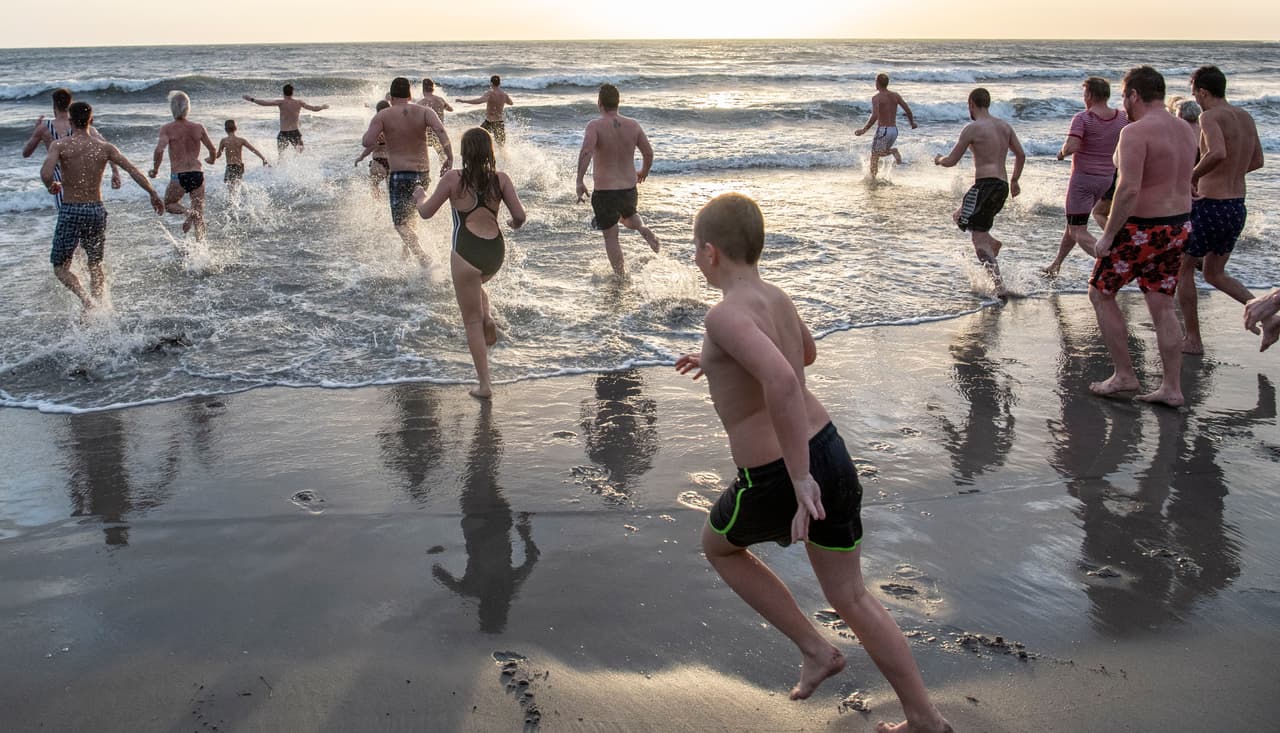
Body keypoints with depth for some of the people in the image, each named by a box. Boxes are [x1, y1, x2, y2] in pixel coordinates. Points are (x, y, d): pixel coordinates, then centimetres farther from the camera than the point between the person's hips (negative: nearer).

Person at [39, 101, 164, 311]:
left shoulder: (60, 144, -6)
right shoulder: (104, 147, 3)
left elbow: (45, 172, -20)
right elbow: (133, 170, -2)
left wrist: (51, 186, 1)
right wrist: (153, 194, 6)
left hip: (71, 211, -3)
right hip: (96, 210, 3)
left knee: (60, 267, 6)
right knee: (95, 265, 20)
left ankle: (85, 298, -18)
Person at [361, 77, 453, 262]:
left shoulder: (383, 115, -4)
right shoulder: (423, 112, 3)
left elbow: (367, 142, -13)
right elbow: (441, 131, -14)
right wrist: (449, 157, -14)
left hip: (400, 175, -4)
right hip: (423, 174, 4)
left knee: (400, 223, -2)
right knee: (409, 216, 28)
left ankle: (421, 256, -23)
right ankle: (407, 250, 32)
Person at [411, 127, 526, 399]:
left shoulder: (453, 179, -6)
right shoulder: (501, 179, 1)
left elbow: (426, 212, 2)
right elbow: (520, 216, -2)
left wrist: (419, 196, 24)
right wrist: (514, 223, 22)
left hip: (467, 253, -4)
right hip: (496, 251, 4)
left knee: (472, 322, 7)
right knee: (475, 283, 39)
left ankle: (484, 384, 7)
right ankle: (488, 319, 11)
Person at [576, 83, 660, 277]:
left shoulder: (595, 126, -14)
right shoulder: (633, 125, -1)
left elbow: (586, 152, -29)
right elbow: (649, 153, 6)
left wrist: (579, 181, -24)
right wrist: (643, 172, 25)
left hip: (604, 192, -4)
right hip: (629, 189, 4)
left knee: (610, 237, 12)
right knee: (627, 217, 34)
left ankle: (621, 276, 14)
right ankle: (643, 229, 4)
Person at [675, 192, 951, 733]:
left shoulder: (726, 314, -18)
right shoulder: (776, 297, 8)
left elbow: (782, 381, -36)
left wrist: (799, 480, -31)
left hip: (774, 481, -7)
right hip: (830, 453, 7)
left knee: (718, 546, 25)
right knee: (851, 598, 19)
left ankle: (815, 650, 22)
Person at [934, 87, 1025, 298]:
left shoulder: (972, 128, -6)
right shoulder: (1004, 126, 15)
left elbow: (951, 161, -4)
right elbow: (1021, 155, 19)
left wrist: (938, 160, 18)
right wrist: (1014, 180, 31)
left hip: (985, 184, -8)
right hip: (1002, 186, 8)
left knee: (979, 239, -9)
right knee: (959, 216, 26)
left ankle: (1000, 286, -20)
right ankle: (992, 243, 7)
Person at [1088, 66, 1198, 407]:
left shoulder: (1135, 132, -18)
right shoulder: (1185, 130, 9)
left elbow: (1129, 190, -25)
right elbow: (1180, 181, 16)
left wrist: (1107, 235, -19)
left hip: (1141, 230, -8)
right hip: (1179, 226, 8)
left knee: (1101, 293, 10)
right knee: (1162, 307, 12)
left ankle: (1124, 375, 11)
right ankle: (1172, 388, 14)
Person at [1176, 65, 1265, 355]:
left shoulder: (1210, 116, -16)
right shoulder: (1246, 118, 10)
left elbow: (1218, 153, -35)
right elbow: (1256, 162, 21)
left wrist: (1192, 176, -19)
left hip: (1210, 207, -8)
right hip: (1238, 208, 8)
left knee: (1182, 269, 10)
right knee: (1214, 274, 21)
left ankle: (1193, 340, 13)